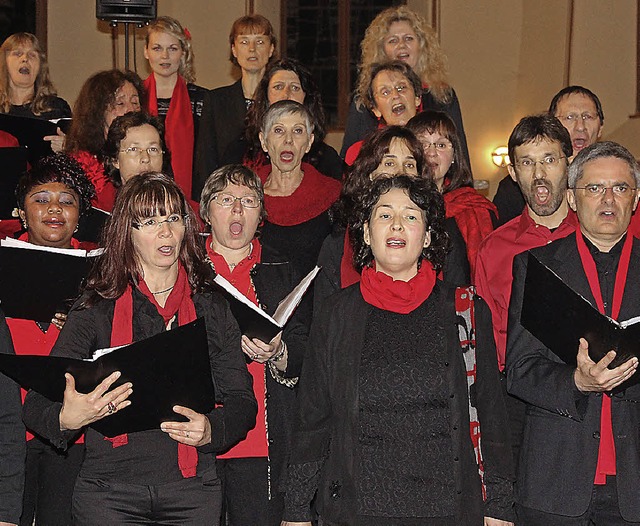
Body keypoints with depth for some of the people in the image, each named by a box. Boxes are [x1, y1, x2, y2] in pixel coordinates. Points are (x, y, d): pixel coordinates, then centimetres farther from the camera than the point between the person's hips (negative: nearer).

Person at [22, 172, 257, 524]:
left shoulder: (212, 308, 7)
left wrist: (211, 430, -17)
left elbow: (241, 401, 4)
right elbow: (37, 406, -4)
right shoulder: (97, 307, 0)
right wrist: (66, 419, -27)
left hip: (192, 494, 2)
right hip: (108, 493, -1)